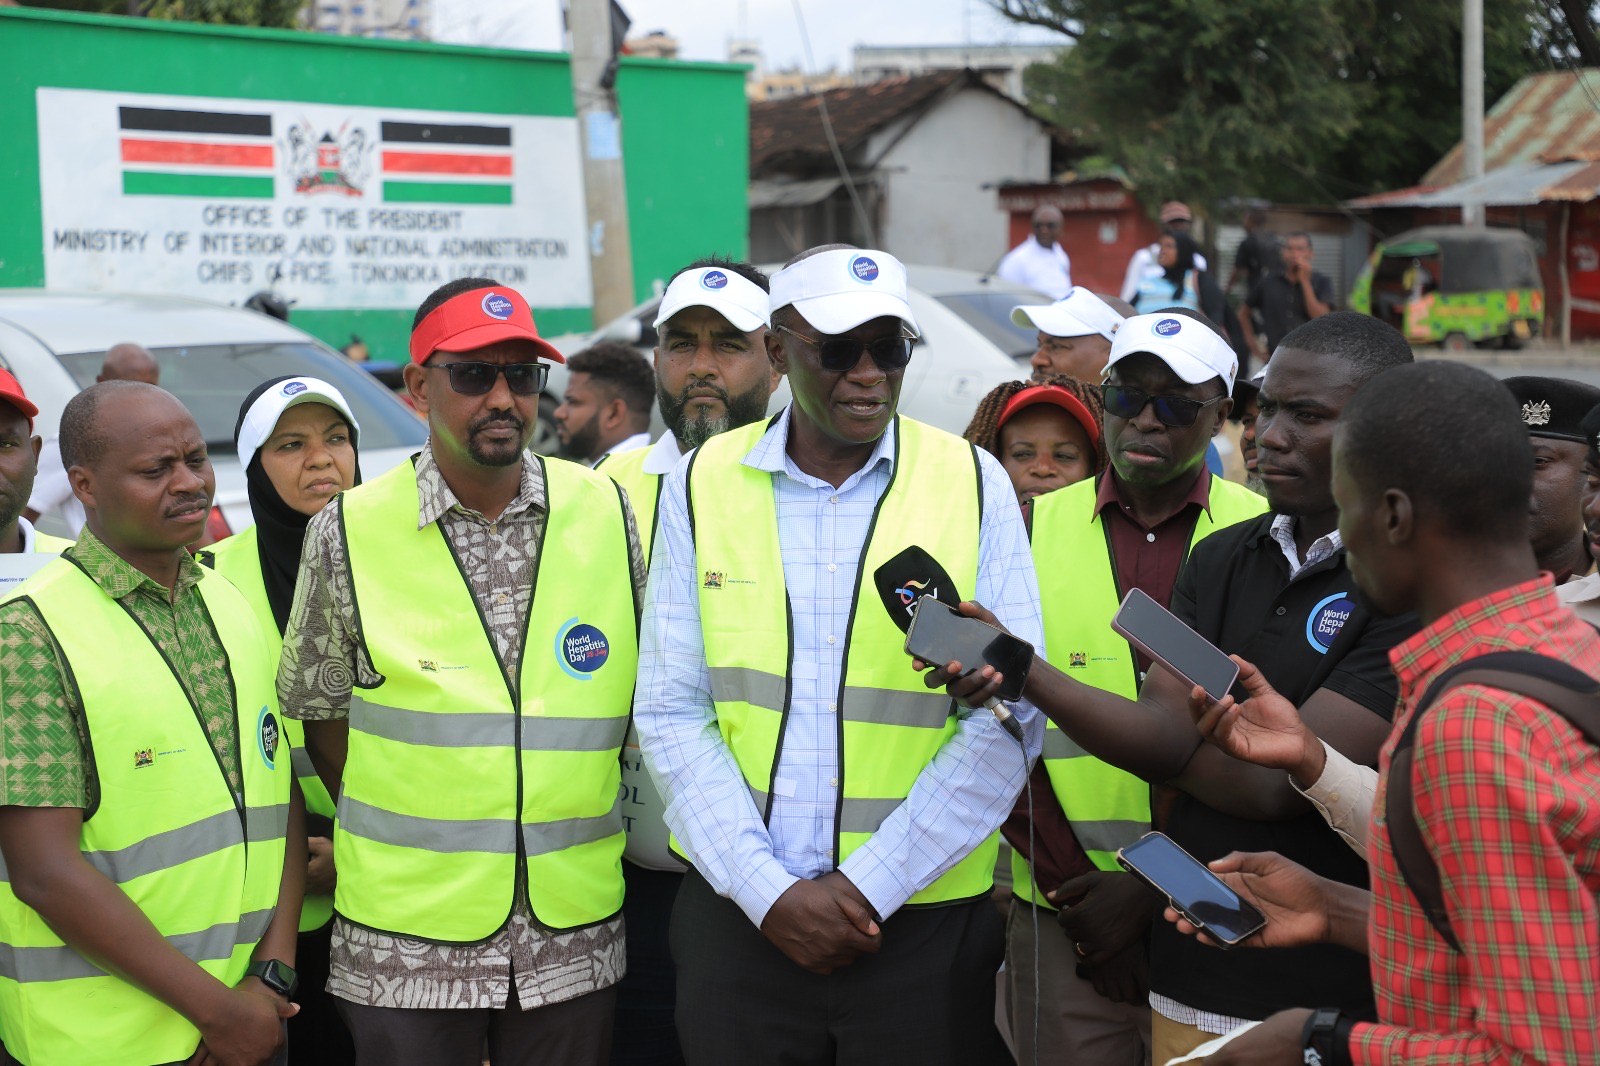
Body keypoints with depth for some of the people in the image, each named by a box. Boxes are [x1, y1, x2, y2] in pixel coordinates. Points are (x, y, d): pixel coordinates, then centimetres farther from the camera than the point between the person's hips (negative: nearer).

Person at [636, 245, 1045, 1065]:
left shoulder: (972, 482, -2)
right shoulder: (701, 485, 1)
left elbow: (1009, 722, -6)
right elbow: (671, 714, -1)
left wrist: (868, 887, -10)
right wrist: (771, 892, -9)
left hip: (924, 924, -1)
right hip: (738, 914, 1)